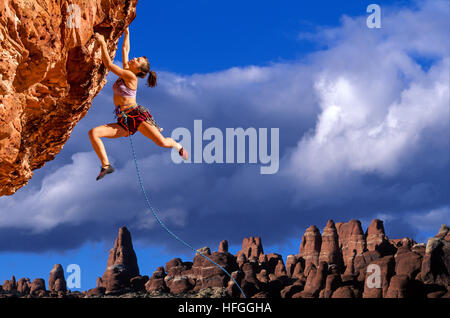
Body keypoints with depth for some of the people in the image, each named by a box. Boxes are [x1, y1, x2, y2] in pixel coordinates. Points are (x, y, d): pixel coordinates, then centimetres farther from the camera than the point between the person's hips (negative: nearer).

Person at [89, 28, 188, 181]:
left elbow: (108, 64, -15)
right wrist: (126, 33, 28)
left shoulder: (131, 76, -10)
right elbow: (125, 49, 25)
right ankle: (106, 166, -12)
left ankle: (177, 145, 22)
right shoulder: (125, 71, 12)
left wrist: (102, 43, -12)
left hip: (138, 116, -7)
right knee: (93, 133, -14)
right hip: (124, 123, 7)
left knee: (163, 142, -16)